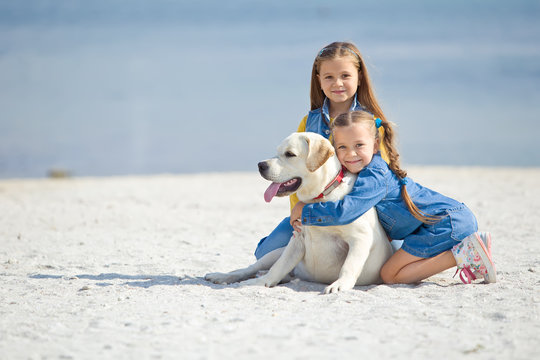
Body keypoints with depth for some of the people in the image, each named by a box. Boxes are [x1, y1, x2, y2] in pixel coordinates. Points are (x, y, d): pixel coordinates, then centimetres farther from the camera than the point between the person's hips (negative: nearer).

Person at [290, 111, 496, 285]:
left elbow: (344, 212, -29)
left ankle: (462, 254, -15)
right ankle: (470, 243, 10)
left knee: (390, 275, -9)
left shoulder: (374, 178, -18)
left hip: (446, 221, -10)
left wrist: (304, 211, -15)